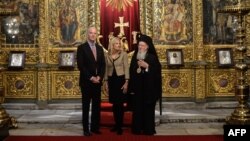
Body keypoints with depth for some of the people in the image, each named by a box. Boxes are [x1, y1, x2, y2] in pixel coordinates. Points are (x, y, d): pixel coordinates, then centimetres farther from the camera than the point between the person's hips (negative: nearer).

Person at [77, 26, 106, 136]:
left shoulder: (100, 48, 12)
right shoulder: (81, 48, -4)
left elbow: (103, 64, 10)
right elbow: (80, 65, -11)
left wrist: (99, 77, -6)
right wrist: (91, 77, -15)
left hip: (97, 81, 5)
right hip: (86, 82, -5)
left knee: (97, 105, 7)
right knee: (86, 106, 1)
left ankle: (95, 127, 15)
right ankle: (86, 129, 6)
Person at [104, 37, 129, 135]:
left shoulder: (123, 54, -4)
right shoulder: (108, 55, 6)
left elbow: (126, 68, -6)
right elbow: (106, 69, 10)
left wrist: (126, 82, -12)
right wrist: (106, 82, 6)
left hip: (120, 79, -3)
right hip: (111, 80, 3)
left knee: (120, 104, -3)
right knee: (114, 104, 8)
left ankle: (120, 126, 3)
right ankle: (116, 124, 20)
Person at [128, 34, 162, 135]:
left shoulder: (152, 57, -1)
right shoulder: (135, 57, 9)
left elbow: (157, 71, -7)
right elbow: (131, 72, 9)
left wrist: (147, 66, -16)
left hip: (149, 88, -3)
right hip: (137, 87, 3)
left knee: (148, 108, -1)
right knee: (137, 108, 2)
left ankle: (148, 129, 6)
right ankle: (137, 129, 9)